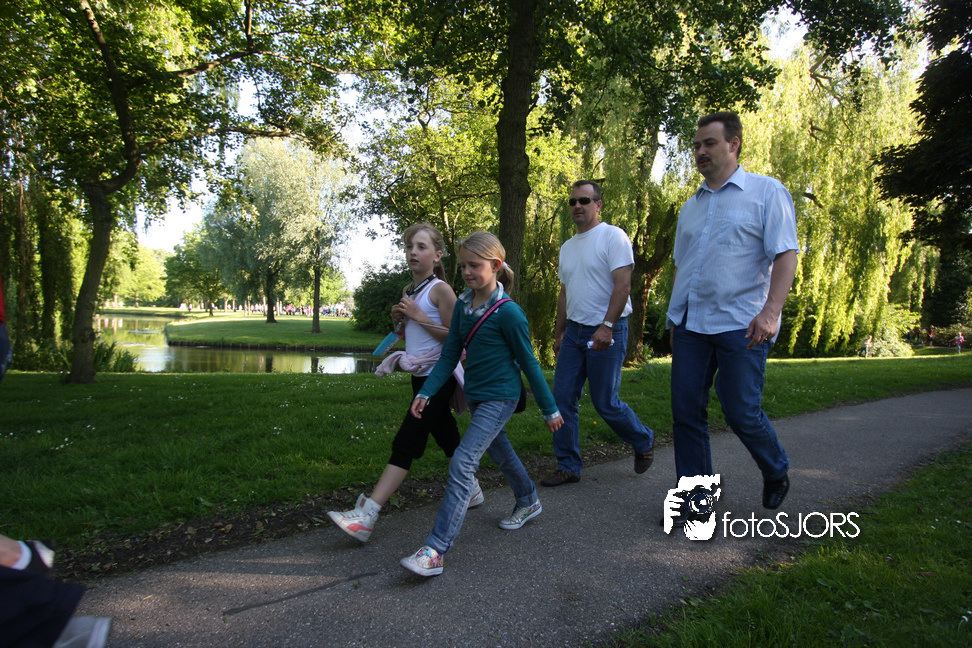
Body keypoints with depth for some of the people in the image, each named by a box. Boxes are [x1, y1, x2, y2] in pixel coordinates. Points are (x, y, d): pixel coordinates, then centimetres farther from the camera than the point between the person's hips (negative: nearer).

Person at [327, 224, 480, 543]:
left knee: (406, 443, -12)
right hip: (421, 375, 9)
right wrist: (400, 319, 2)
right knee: (447, 438, 19)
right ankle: (472, 490, 36)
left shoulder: (440, 289, -13)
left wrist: (419, 317, -20)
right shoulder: (410, 291, 12)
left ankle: (366, 516, -14)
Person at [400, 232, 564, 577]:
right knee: (500, 452, 24)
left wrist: (549, 409, -4)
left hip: (500, 396, -8)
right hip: (475, 394, 8)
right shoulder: (463, 305, 2)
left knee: (462, 462, -16)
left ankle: (435, 549, -16)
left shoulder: (508, 312, -18)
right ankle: (528, 502, 50)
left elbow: (528, 362, -11)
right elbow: (450, 354, 6)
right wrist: (426, 392, -3)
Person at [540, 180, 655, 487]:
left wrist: (607, 326, -24)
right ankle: (568, 467, 13)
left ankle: (644, 442, 27)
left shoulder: (613, 236, -8)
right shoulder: (567, 247, 16)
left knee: (605, 403, -1)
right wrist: (559, 333, 19)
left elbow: (623, 284, -16)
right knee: (562, 399, 2)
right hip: (574, 331, 7)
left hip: (606, 332, -7)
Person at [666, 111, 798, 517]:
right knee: (686, 411, 2)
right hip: (690, 325, 6)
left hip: (741, 324, -5)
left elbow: (785, 255, -8)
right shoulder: (691, 206, 18)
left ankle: (776, 473, 28)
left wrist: (771, 311, -22)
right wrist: (674, 319, 16)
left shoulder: (767, 192, 1)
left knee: (741, 412, -2)